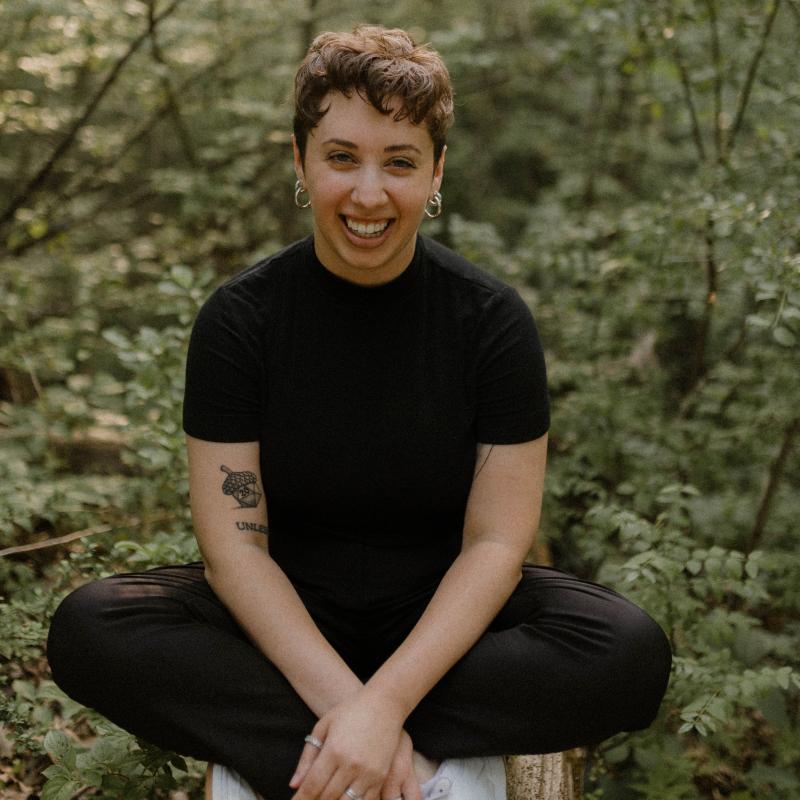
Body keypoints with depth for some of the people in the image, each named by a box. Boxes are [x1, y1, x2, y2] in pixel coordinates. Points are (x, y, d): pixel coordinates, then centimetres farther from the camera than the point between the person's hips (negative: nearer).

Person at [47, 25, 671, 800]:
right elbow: (233, 541, -13)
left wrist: (384, 703, -26)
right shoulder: (239, 319, -8)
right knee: (88, 628, -26)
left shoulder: (493, 320, -9)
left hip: (441, 616, 0)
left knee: (631, 654, -27)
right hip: (286, 616, 0)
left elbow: (496, 543, -13)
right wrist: (343, 701, -26)